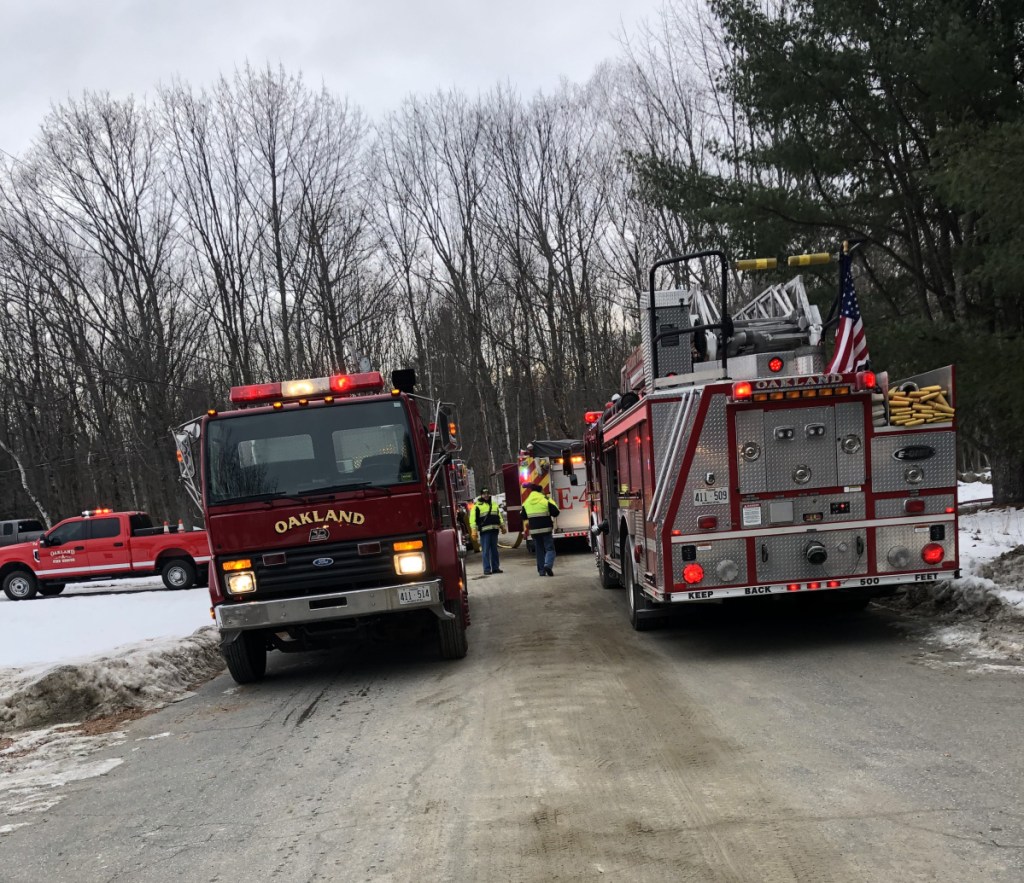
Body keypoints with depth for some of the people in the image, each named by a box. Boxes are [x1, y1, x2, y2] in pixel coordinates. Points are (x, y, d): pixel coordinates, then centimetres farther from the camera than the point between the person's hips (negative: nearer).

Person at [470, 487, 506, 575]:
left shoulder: (494, 505, 17)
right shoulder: (477, 506, -2)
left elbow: (499, 516, 26)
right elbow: (473, 519, -7)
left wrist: (502, 526, 22)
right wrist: (474, 531, -14)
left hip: (494, 530, 5)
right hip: (484, 531, -5)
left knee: (494, 550, 9)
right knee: (486, 551, -5)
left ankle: (495, 567, 14)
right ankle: (487, 569, -4)